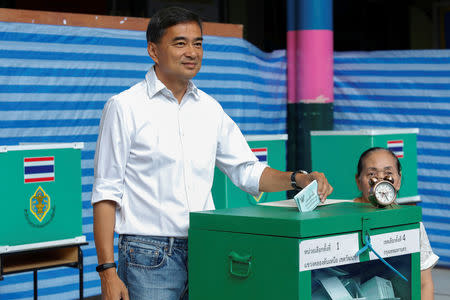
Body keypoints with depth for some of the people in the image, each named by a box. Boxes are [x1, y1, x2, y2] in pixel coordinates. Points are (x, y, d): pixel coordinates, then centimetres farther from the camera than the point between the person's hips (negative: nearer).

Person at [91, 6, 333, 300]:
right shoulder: (124, 107, -3)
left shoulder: (210, 109, 11)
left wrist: (297, 179, -3)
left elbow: (247, 170, 15)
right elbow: (106, 193, -5)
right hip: (149, 257, -4)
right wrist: (107, 271, -11)